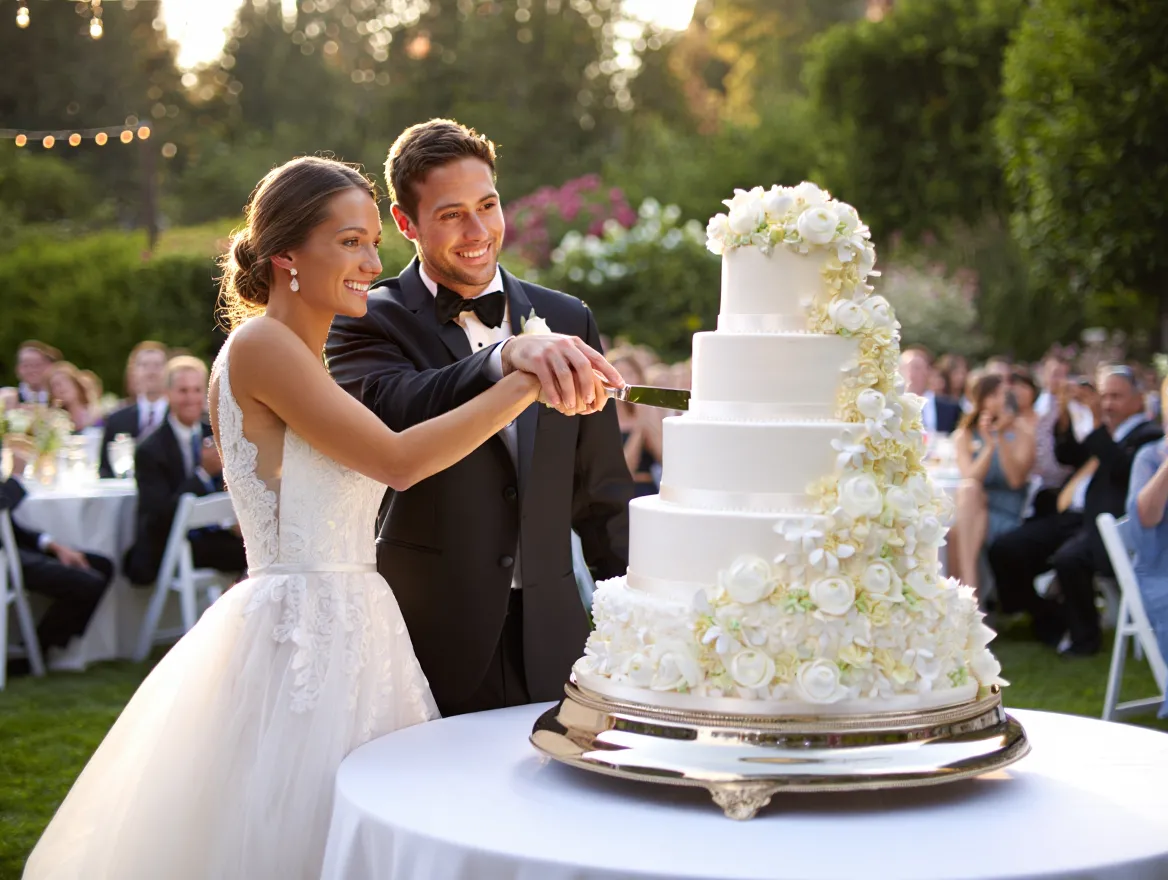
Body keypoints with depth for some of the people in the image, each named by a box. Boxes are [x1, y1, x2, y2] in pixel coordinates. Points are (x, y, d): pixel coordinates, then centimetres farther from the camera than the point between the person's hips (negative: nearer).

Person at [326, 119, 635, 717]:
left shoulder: (567, 321, 10)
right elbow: (391, 412, -26)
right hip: (428, 649, -3)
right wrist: (504, 357, -40)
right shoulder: (369, 324, -3)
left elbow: (601, 494, 14)